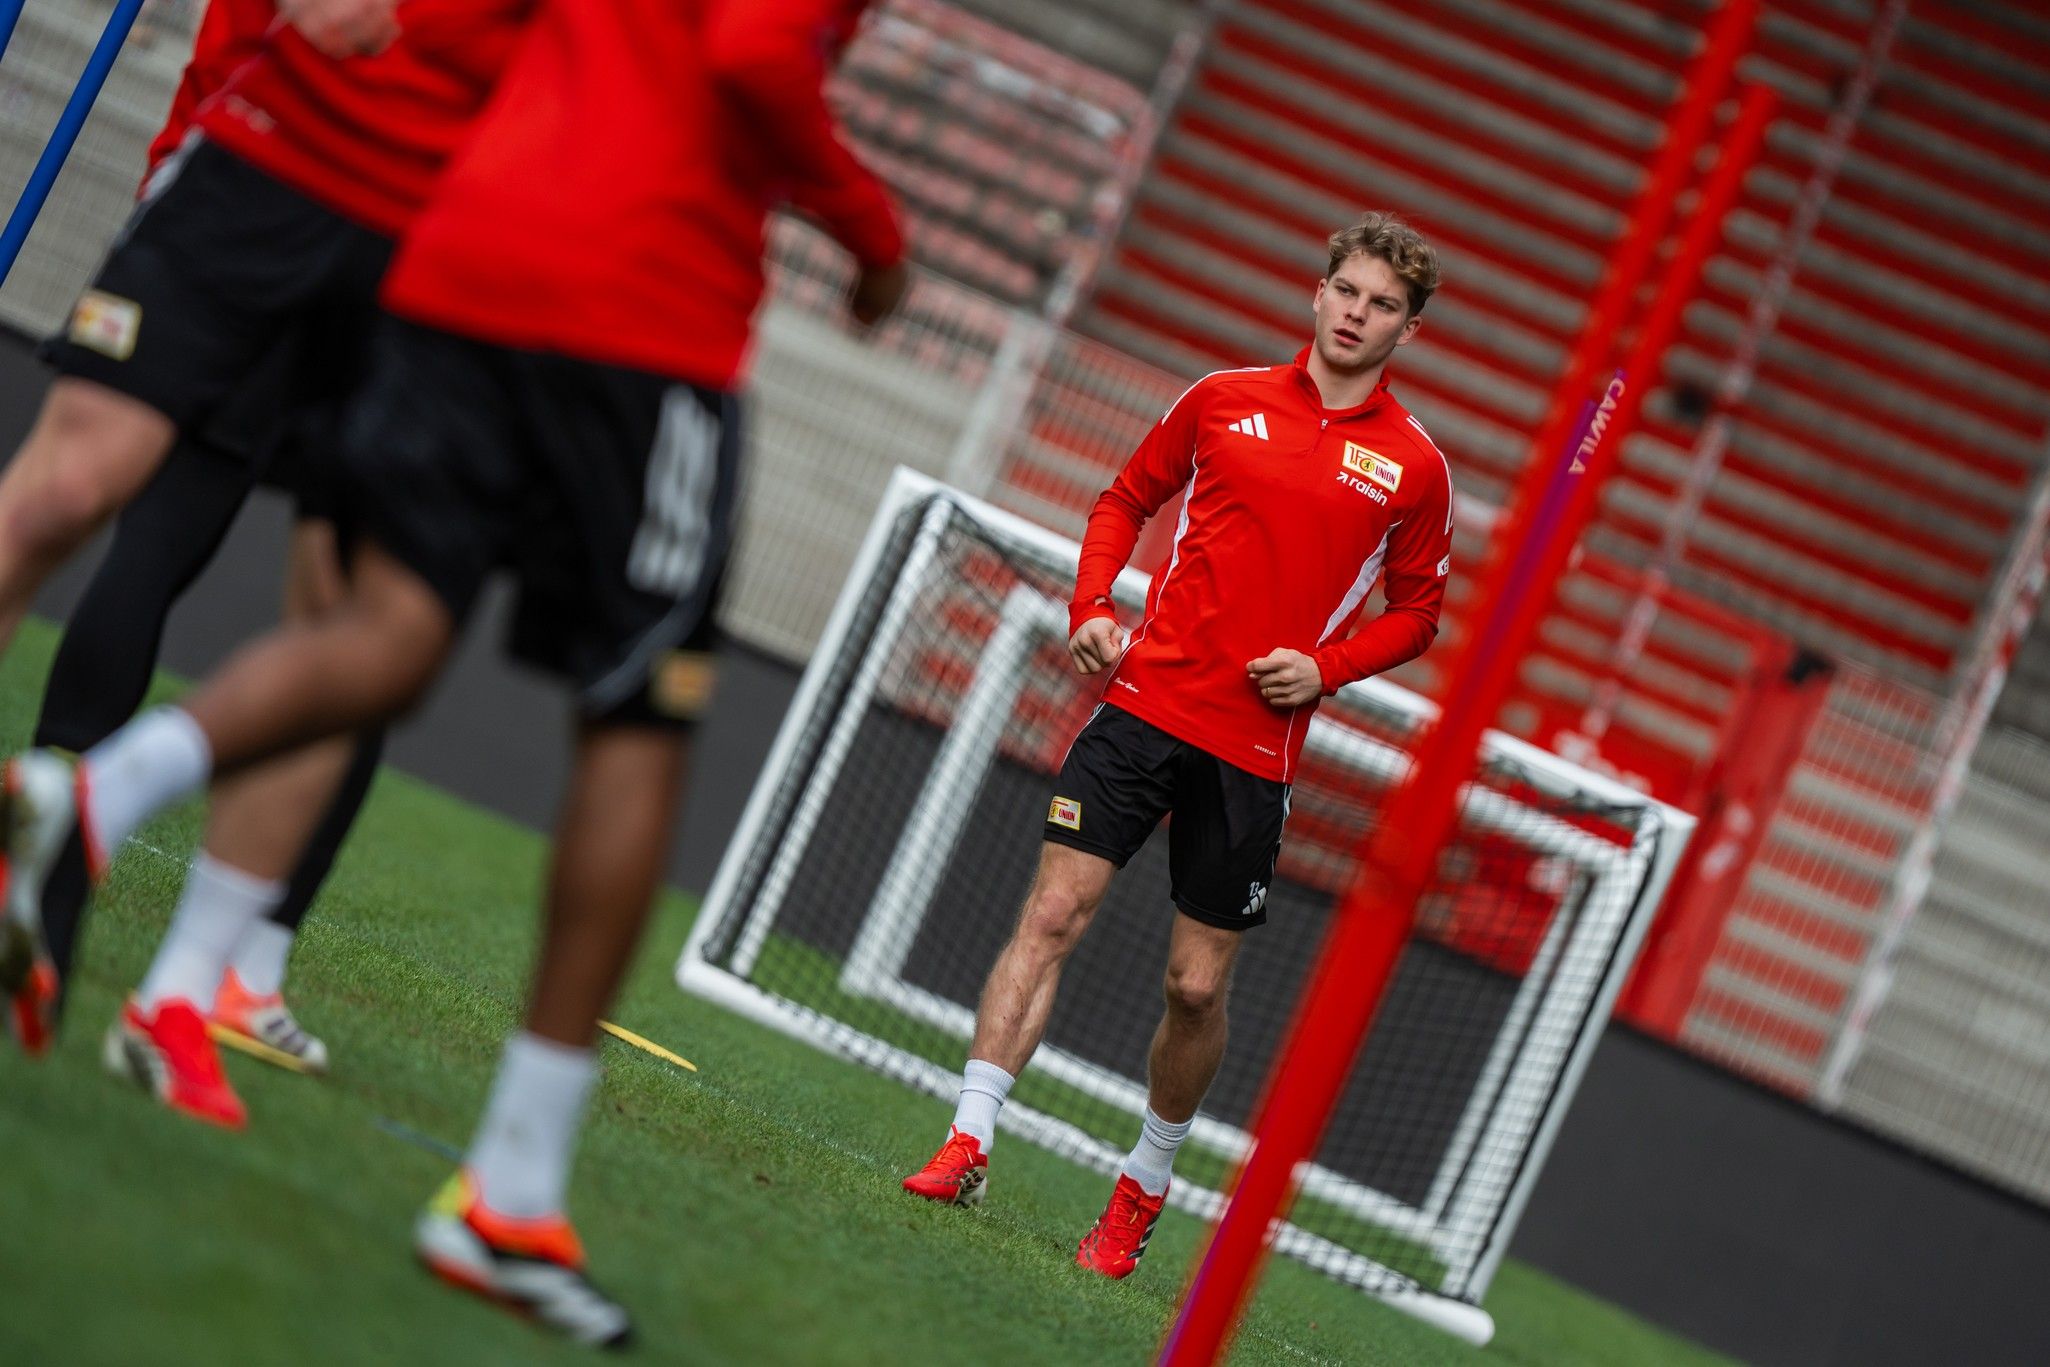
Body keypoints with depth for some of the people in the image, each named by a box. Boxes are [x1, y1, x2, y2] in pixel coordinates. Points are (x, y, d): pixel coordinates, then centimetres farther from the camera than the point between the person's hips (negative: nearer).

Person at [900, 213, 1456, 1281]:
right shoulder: (1224, 400, 7)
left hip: (1256, 749, 0)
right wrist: (1092, 608, 1)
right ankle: (968, 1146, -10)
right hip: (1146, 701, 1)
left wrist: (1326, 667, -5)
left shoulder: (1414, 468, 3)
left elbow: (1417, 609, 12)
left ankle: (1143, 1190, 23)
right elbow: (1126, 500, 17)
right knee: (1053, 913, -11)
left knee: (1198, 987, 3)